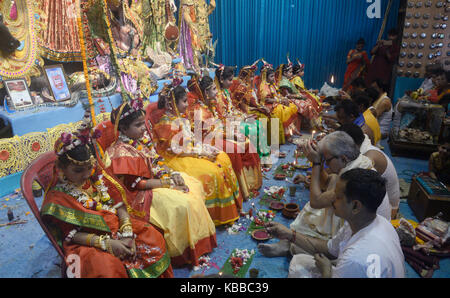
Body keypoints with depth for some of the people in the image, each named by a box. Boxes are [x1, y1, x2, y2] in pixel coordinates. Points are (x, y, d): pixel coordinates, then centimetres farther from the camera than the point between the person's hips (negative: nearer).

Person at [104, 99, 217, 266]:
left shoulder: (141, 140, 4)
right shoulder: (122, 152, -21)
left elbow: (157, 161, 12)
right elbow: (135, 184, -22)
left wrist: (173, 173, -7)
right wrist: (167, 183, -21)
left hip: (156, 178, 10)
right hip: (142, 195, -9)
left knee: (195, 186, 5)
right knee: (180, 205, -26)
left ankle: (200, 237, 14)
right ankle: (186, 252, -6)